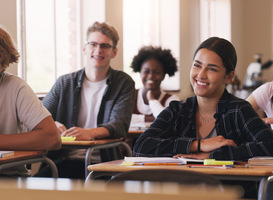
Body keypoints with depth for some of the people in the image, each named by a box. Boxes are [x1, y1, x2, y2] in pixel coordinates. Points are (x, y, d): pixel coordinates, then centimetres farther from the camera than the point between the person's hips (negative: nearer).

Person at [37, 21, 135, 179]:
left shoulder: (124, 83, 8)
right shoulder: (65, 83, 15)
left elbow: (120, 125, -7)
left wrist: (91, 133, -30)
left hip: (102, 161, -2)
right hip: (65, 159, 2)